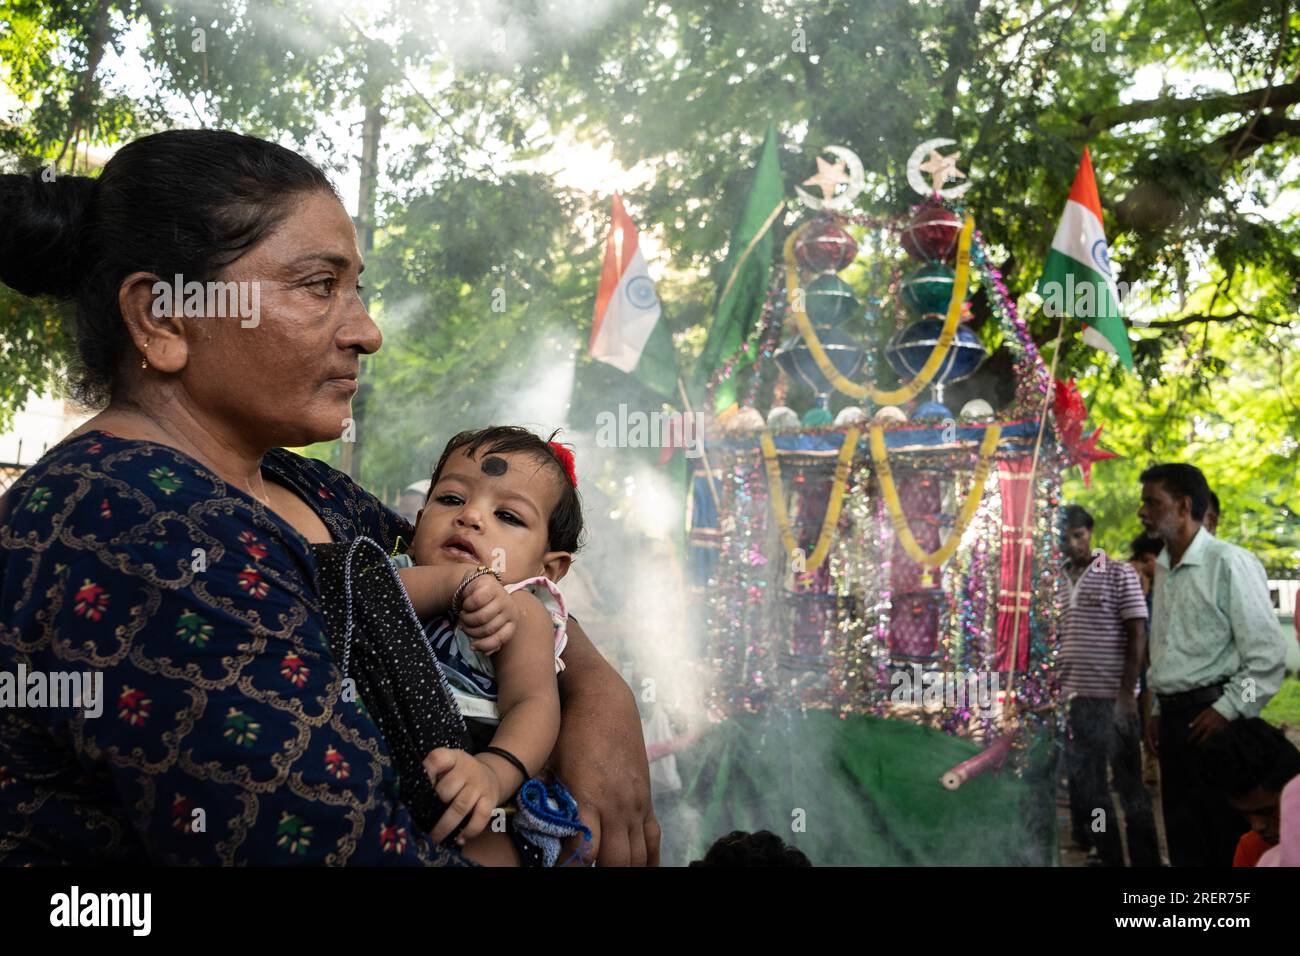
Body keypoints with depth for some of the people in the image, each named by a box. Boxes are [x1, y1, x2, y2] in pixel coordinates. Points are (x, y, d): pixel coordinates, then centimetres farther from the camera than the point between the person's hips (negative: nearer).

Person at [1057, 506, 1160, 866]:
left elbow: (1138, 636, -7)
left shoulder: (1120, 574, -3)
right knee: (1085, 785, 10)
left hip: (1113, 697, -5)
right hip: (1072, 697, 5)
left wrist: (1127, 692, -14)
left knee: (1129, 784, 3)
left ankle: (1145, 860, 13)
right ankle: (1107, 858, 22)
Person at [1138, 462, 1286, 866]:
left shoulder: (1229, 563, -13)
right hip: (1175, 718, 8)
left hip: (1214, 716, -8)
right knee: (1184, 840, 13)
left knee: (1228, 845, -3)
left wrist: (1227, 711, -16)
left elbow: (1267, 656, -14)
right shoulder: (1164, 569, 12)